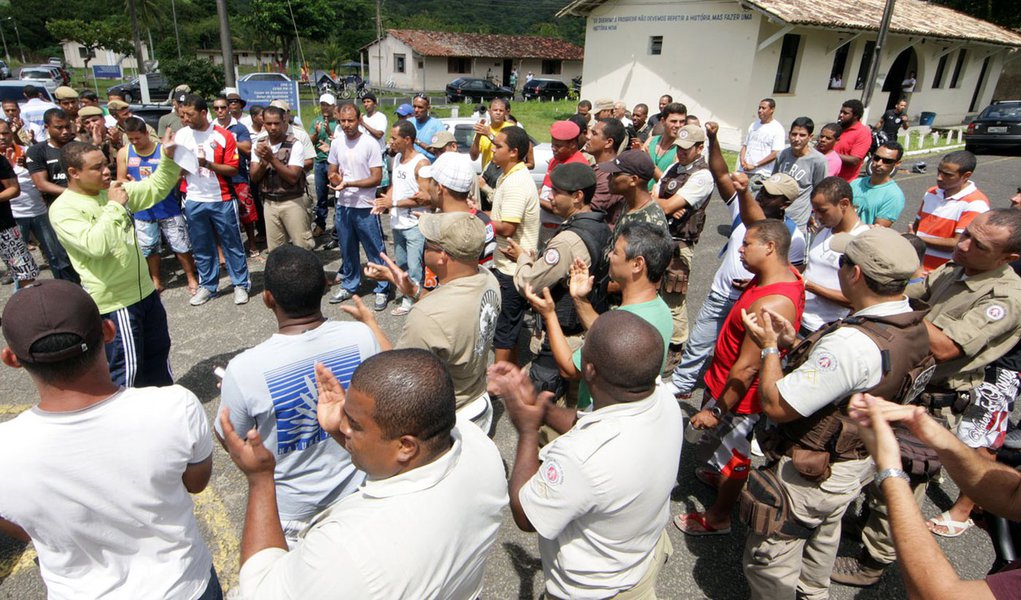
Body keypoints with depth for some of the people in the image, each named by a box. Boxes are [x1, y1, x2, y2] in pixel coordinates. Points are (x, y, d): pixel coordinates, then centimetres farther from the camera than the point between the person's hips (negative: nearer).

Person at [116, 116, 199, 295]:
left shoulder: (163, 149, -6)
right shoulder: (124, 153, 3)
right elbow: (120, 180, 6)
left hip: (169, 208, -3)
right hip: (143, 211, 3)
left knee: (181, 246, 2)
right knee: (149, 249, 12)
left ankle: (192, 279, 16)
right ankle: (156, 282, 26)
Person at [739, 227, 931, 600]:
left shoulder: (854, 342, -38)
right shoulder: (913, 326, -7)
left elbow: (776, 406, -32)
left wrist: (769, 347, -18)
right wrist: (794, 344, -1)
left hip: (809, 475, -10)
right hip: (860, 461, 10)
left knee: (769, 563, 12)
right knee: (822, 538, 34)